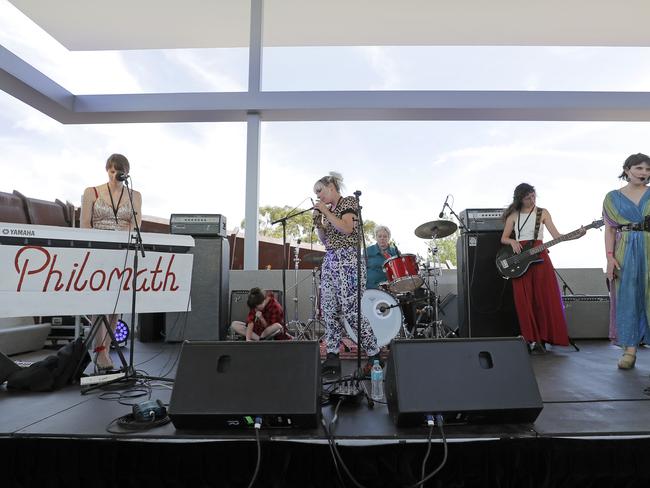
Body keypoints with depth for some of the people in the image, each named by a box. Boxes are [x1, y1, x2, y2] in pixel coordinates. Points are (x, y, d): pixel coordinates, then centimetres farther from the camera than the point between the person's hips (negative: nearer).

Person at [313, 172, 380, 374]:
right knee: (329, 310, 2)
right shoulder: (328, 210, 21)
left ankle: (374, 354, 0)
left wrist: (325, 211, -7)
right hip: (329, 261, 8)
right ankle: (332, 357, 8)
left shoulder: (348, 202, 1)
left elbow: (347, 229, -14)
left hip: (347, 260, -8)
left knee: (351, 310, -12)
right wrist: (317, 221, 8)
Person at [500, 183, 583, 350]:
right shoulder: (513, 215, 9)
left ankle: (544, 336, 5)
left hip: (539, 256, 0)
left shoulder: (542, 212, 7)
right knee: (525, 301, -3)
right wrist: (513, 241, -10)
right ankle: (531, 338, 3)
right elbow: (504, 238, 11)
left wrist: (575, 236, -14)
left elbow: (556, 235, 1)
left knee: (546, 298, -3)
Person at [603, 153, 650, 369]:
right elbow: (609, 229, 3)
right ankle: (629, 350, 5)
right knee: (627, 299, 0)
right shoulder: (613, 197, 7)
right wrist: (610, 257, -7)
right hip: (624, 254, -1)